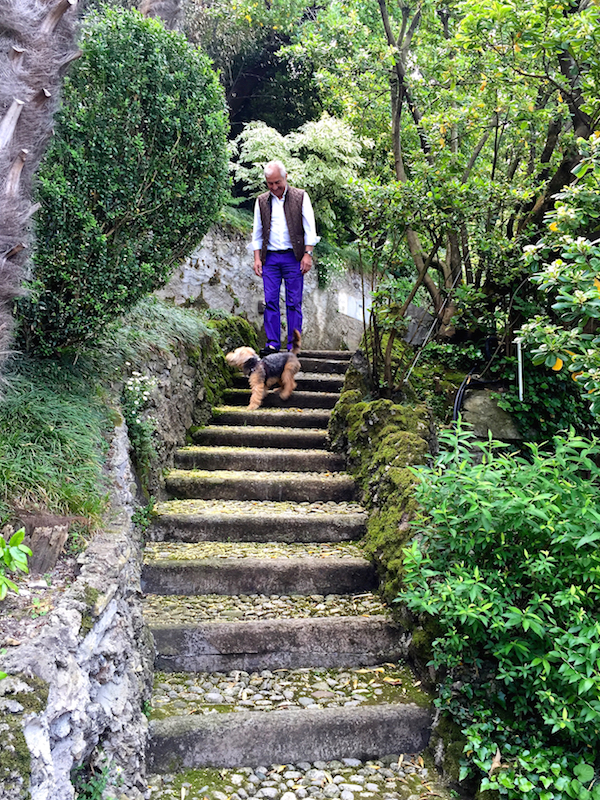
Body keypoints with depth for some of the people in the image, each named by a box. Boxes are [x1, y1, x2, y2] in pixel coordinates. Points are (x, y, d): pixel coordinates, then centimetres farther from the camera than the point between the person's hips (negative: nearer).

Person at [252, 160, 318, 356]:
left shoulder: (300, 197, 4)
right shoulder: (261, 201, 12)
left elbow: (309, 228, 1)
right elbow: (257, 232, 14)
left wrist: (308, 254, -8)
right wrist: (257, 258, 5)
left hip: (293, 257, -2)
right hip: (270, 257, 2)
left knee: (294, 302, -2)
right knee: (270, 301, -2)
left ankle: (293, 345, 3)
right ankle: (273, 343, 3)